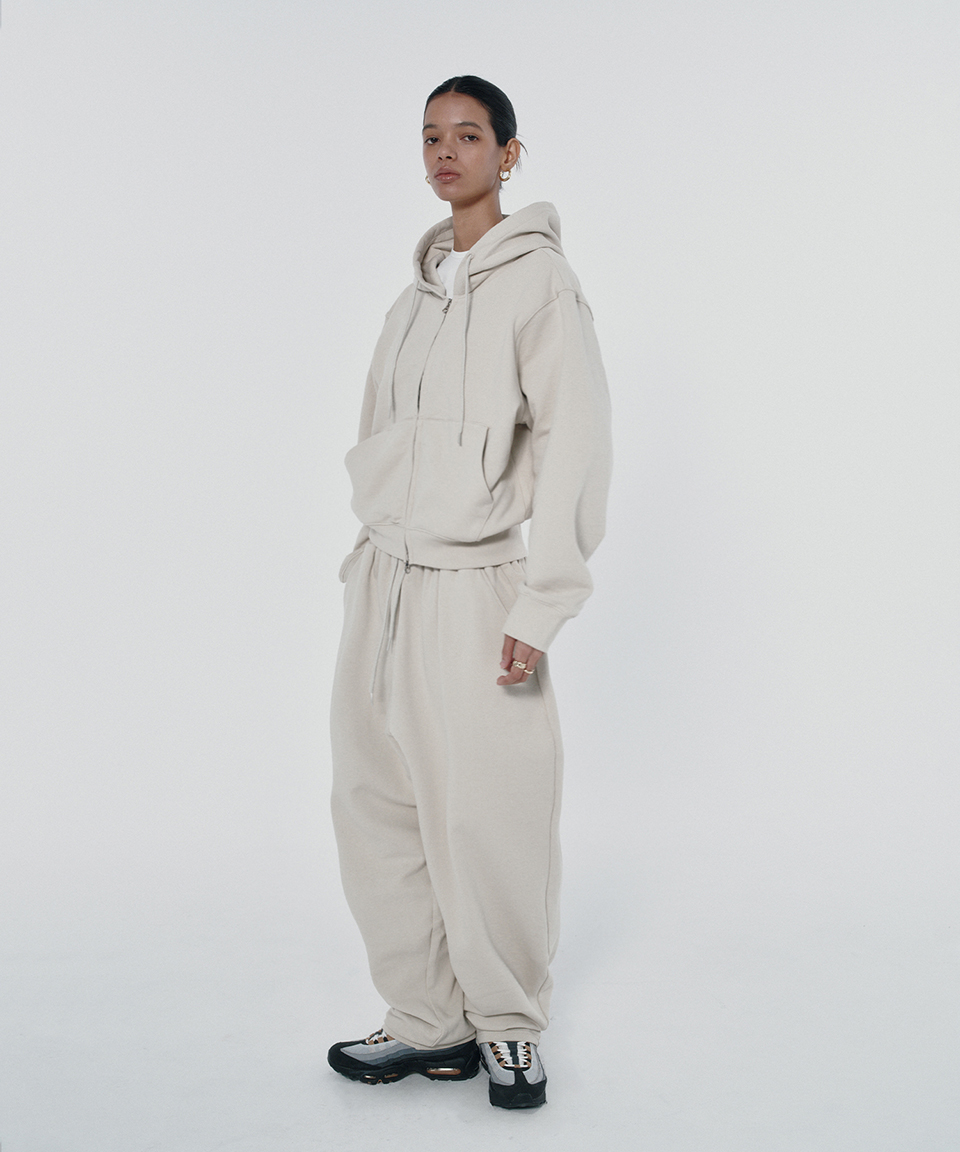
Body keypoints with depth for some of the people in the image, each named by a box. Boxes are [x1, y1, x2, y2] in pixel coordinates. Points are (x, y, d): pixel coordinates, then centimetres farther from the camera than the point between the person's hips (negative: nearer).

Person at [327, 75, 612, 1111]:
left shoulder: (538, 279, -5)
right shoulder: (417, 291, 16)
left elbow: (576, 445, -11)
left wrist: (540, 608, -14)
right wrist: (367, 559, 13)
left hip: (471, 582, -7)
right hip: (383, 579, 7)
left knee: (485, 819, -3)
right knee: (378, 812, 7)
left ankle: (508, 1024, 17)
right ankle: (428, 1024, 20)